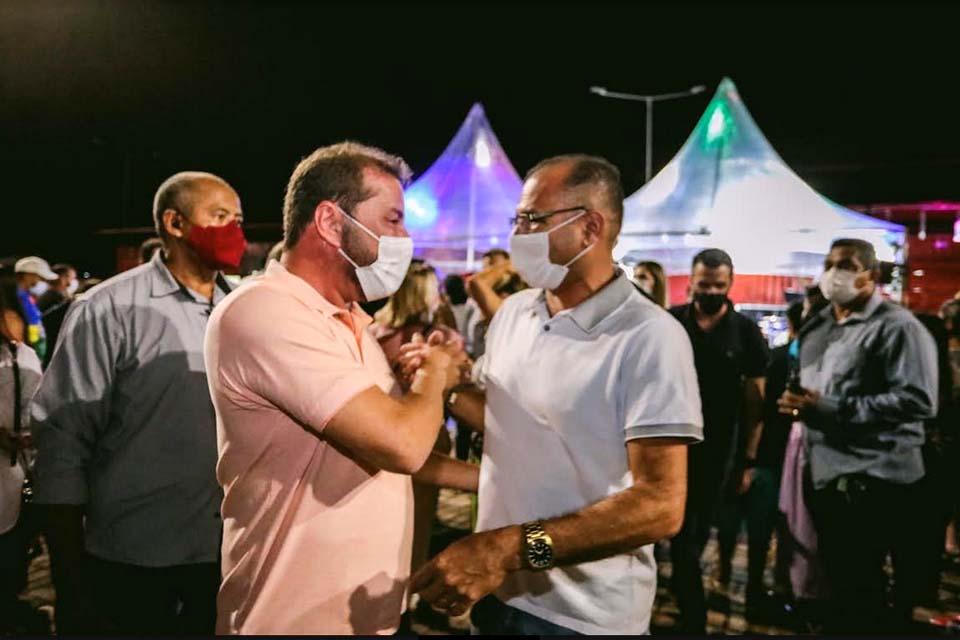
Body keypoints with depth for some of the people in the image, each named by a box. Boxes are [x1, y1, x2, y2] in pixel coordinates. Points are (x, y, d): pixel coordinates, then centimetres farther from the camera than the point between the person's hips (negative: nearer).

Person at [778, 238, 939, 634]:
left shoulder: (897, 327, -11)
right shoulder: (815, 327, 13)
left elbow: (918, 401, -22)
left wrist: (829, 409, -24)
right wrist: (796, 403, 3)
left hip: (872, 478, -7)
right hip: (822, 471, 8)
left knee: (857, 590, -1)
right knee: (838, 582, 18)